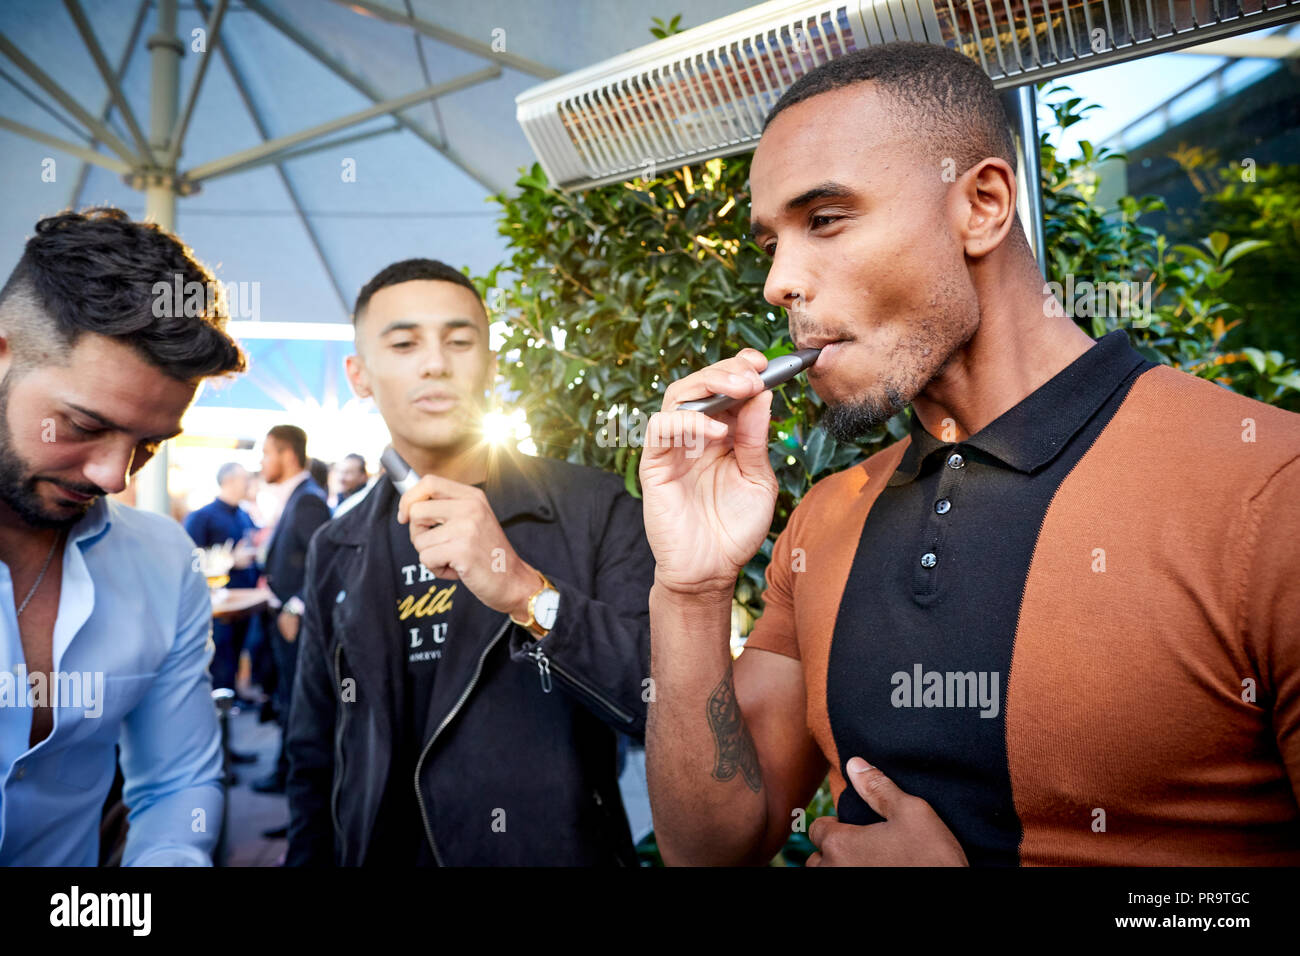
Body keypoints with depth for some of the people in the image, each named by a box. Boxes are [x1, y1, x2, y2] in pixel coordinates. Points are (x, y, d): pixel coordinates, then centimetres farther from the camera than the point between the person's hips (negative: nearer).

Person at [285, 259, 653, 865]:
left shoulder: (593, 509, -12)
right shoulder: (335, 552, 1)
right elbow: (315, 763, 8)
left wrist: (527, 593, -34)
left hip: (562, 851, -3)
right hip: (382, 851, 4)